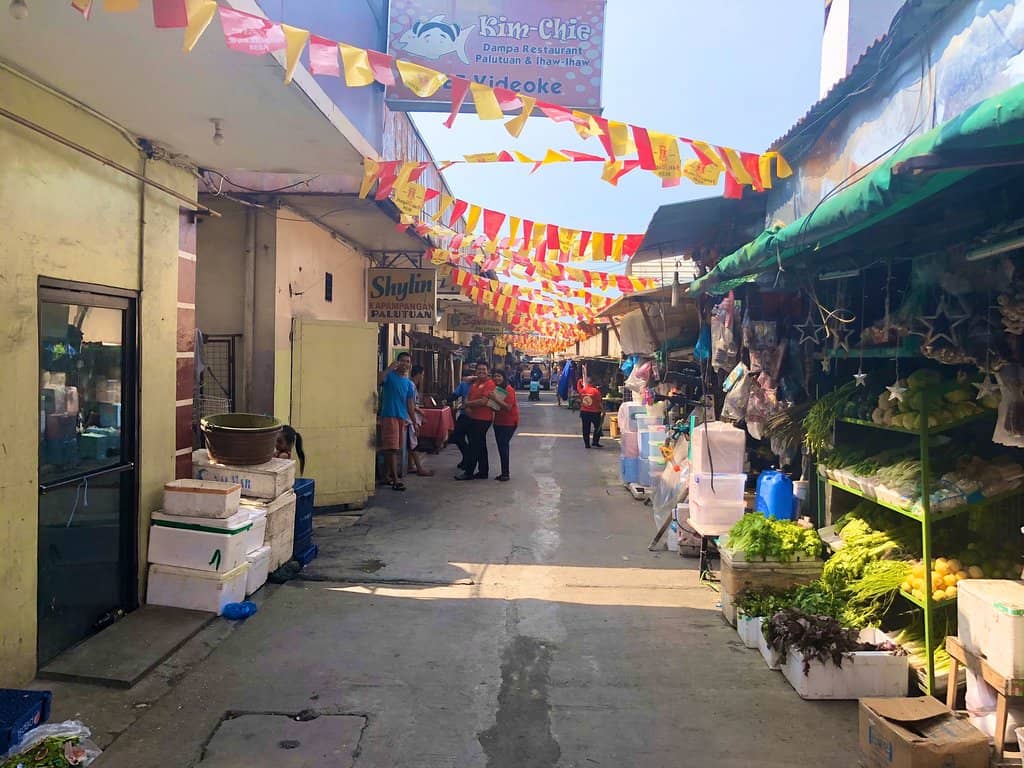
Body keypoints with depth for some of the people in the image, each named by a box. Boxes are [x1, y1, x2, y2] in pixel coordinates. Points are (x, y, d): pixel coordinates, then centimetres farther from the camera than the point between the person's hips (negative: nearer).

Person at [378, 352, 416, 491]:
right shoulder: (389, 375, -1)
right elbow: (377, 380, -23)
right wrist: (390, 368, -22)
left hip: (403, 418, 7)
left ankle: (390, 475, 22)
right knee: (392, 448, -11)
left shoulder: (409, 384, 16)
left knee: (396, 449, 11)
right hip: (389, 416, -7)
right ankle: (395, 481, -12)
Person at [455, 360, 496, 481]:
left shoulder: (489, 384, -14)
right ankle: (483, 472, 23)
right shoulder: (475, 382, 14)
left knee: (475, 445, -5)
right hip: (474, 417, 9)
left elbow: (483, 401, -23)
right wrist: (467, 406, -4)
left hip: (483, 419, -9)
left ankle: (468, 472, 1)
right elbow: (468, 397, 19)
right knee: (480, 446, 15)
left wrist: (468, 403, -9)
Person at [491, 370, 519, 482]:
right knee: (501, 447, 10)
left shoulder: (509, 390, -14)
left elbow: (508, 407, -23)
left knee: (503, 446, -11)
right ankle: (503, 473, 18)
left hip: (509, 423, -8)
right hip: (498, 422, 8)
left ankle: (505, 474, -6)